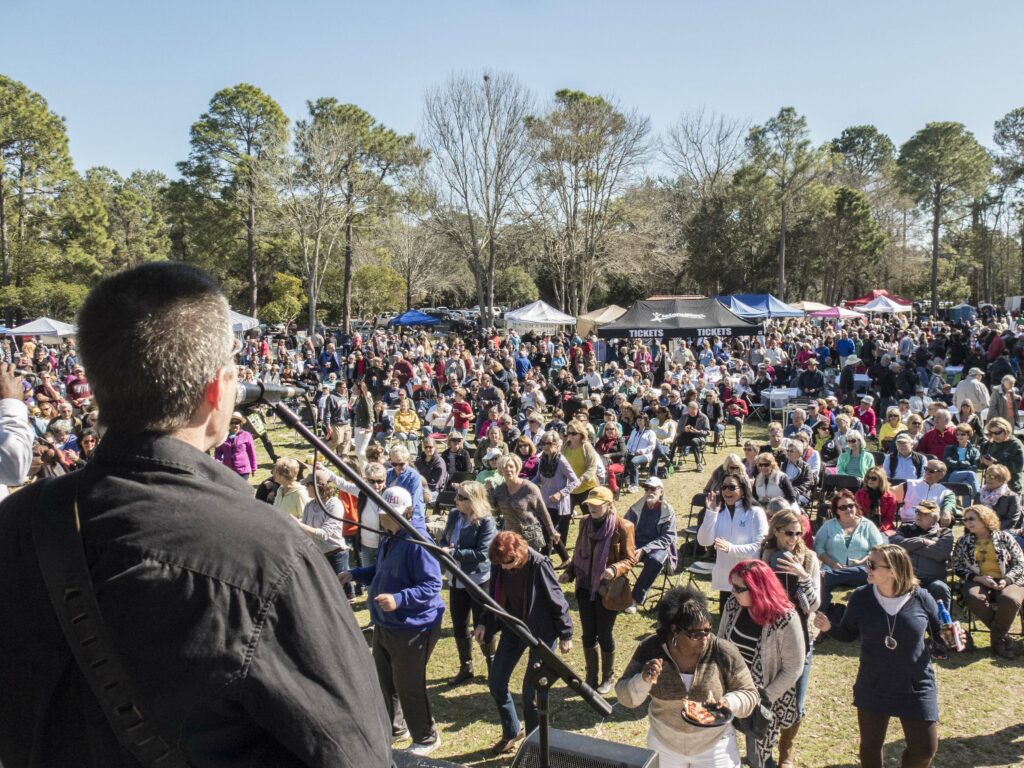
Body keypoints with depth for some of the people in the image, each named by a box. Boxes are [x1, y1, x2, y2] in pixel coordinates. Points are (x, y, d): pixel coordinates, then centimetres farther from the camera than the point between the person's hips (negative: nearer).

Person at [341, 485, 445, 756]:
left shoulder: (416, 542, -26)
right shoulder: (389, 538, 6)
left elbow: (432, 585, -29)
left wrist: (398, 599, -40)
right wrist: (353, 574, 7)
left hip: (413, 627, -10)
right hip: (385, 625, 10)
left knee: (408, 686, 3)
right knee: (383, 680, 21)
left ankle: (426, 738, 25)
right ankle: (394, 728, 42)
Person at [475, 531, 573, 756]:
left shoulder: (538, 564, -25)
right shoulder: (499, 566, -9)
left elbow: (557, 599, -16)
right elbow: (495, 596, 8)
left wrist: (565, 634, -11)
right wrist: (484, 623, 5)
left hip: (540, 630, -6)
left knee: (531, 687, 0)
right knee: (496, 681, 7)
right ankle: (512, 731, 30)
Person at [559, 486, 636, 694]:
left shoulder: (622, 527, -14)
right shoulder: (585, 522, 1)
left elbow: (630, 559, -8)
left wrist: (614, 570, -26)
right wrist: (569, 572, 0)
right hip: (585, 588, 4)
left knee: (604, 634, 7)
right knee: (588, 634, 12)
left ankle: (608, 678, 28)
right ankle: (591, 677, 30)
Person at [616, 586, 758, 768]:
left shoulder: (724, 652, -21)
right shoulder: (650, 649, -18)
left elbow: (749, 693, -9)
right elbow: (626, 697, -14)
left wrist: (729, 702, -30)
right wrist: (643, 680, -35)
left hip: (714, 744, -1)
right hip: (663, 742, 1)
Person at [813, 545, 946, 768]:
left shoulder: (921, 598, -14)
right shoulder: (861, 597, -11)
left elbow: (940, 632, 2)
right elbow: (848, 634, -1)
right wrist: (829, 627, -20)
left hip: (916, 688, -1)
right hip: (872, 687, 1)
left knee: (925, 748, 9)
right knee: (870, 745, 15)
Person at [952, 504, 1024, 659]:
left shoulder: (1004, 537, 9)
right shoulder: (963, 542, 13)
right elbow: (957, 568, 7)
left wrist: (1006, 580, -12)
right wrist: (978, 578, -10)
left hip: (1007, 581, -1)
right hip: (977, 582, 1)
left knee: (1010, 599, -37)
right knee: (974, 598, -36)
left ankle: (997, 638, -12)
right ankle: (1002, 635, -14)